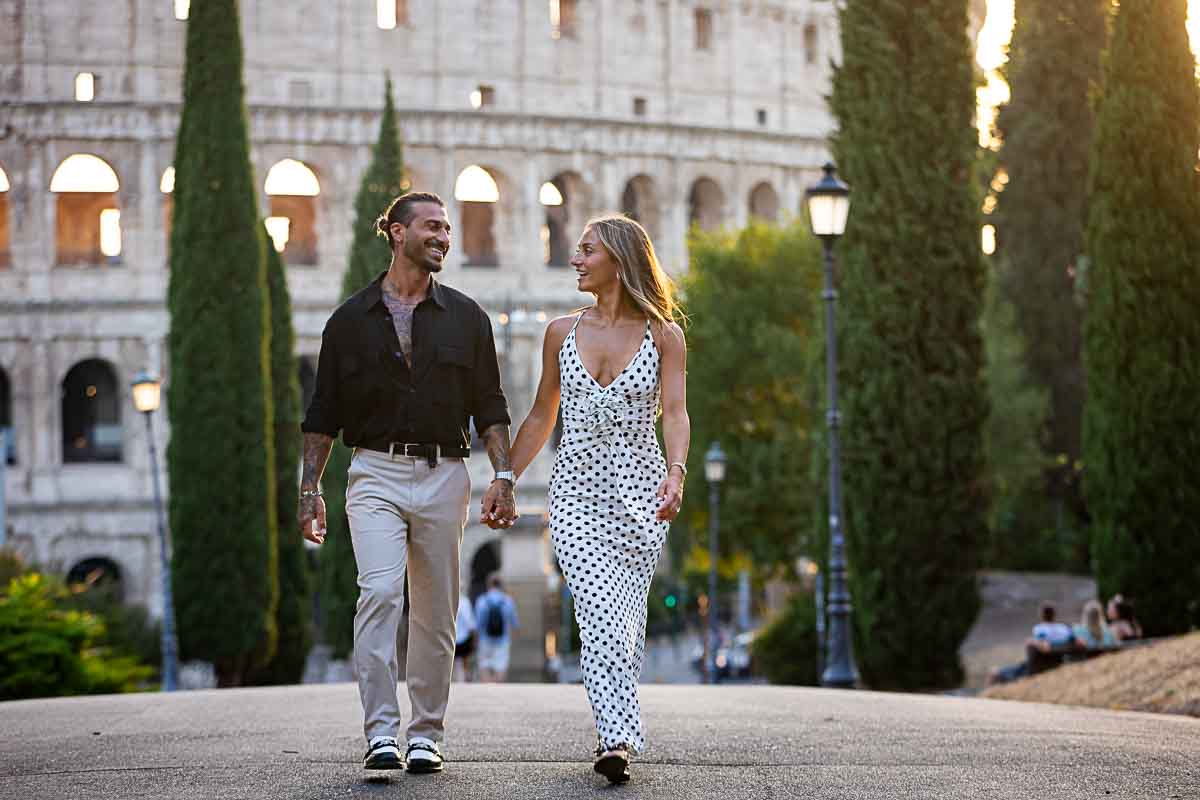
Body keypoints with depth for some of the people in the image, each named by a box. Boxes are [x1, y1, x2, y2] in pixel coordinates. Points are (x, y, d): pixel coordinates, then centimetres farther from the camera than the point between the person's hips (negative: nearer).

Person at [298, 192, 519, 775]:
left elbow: (490, 408, 11)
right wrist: (310, 488, 3)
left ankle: (426, 735, 15)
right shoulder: (351, 319, 6)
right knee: (379, 593, -19)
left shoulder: (465, 317, 10)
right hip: (376, 473, -2)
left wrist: (502, 476, 0)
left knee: (434, 612, 4)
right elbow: (323, 416, 9)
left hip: (443, 475, 2)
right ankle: (381, 733, -19)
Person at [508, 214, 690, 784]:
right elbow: (541, 415, 16)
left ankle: (614, 734, 15)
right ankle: (619, 736, -20)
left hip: (640, 490, -1)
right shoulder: (562, 333, 9)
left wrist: (676, 471, -25)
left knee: (624, 620, 1)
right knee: (600, 612, -16)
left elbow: (675, 413, -7)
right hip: (577, 487, 1)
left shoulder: (663, 335, 2)